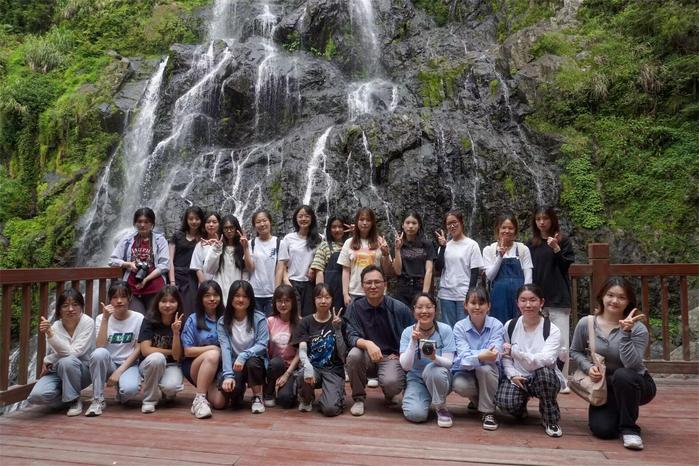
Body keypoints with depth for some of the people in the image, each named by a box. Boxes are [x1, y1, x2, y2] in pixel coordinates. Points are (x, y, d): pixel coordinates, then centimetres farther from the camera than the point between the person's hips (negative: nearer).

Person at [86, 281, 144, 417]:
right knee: (99, 353, -33)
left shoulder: (138, 318, -5)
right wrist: (105, 319, -23)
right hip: (108, 364, 2)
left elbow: (138, 349, -7)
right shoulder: (101, 318, -1)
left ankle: (121, 395, 7)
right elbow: (100, 347, -16)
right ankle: (98, 400, -15)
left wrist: (119, 371, -16)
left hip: (129, 364, -1)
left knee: (130, 389, -34)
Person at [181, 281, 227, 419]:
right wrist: (213, 348, -14)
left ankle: (209, 391, 13)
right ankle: (199, 399, -26)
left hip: (219, 367, 2)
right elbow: (187, 351, -5)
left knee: (219, 402, -22)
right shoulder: (193, 320, -1)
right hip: (195, 366, -2)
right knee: (212, 355, -35)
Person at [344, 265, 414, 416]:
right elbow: (351, 337, -13)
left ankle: (389, 395, 11)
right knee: (354, 355, -31)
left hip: (392, 357, -1)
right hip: (367, 358, 2)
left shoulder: (399, 308, -6)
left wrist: (399, 355, -7)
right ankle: (358, 399, -4)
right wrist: (367, 344, -33)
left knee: (391, 383, -31)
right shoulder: (354, 307, -4)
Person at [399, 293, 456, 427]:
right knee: (415, 414, -25)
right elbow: (405, 366, -16)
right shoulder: (407, 332, -10)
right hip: (416, 378, 1)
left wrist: (435, 358, -39)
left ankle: (441, 408, -7)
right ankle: (426, 399, 12)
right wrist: (413, 342, -31)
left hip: (439, 378, -1)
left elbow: (448, 363, -16)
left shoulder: (445, 330, -12)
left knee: (433, 369, -36)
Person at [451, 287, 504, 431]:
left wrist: (473, 355, -41)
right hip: (466, 372, 1)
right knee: (459, 385, -32)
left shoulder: (496, 325, -10)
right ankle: (478, 399, 4)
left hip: (489, 373, 0)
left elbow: (495, 355, -23)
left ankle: (488, 412, -13)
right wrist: (481, 356, -45)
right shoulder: (459, 327, -10)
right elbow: (464, 356, -23)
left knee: (485, 368, -34)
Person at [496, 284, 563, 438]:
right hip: (517, 378, 2)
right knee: (504, 401, -29)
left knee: (544, 371, -37)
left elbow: (545, 360, -24)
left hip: (544, 379, -1)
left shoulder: (552, 330, -10)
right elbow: (505, 357, 3)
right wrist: (512, 375, -16)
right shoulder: (510, 326, 0)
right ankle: (521, 408, 13)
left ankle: (551, 420, -10)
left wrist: (515, 351, -32)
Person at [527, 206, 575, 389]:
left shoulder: (563, 241, 3)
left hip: (558, 298, -2)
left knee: (561, 340, -3)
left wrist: (556, 249, -16)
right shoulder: (531, 244, 10)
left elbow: (566, 266, -3)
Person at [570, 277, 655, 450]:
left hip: (635, 385, -2)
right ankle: (618, 413, 23)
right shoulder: (586, 323, -10)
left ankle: (629, 429, -15)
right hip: (604, 386, 2)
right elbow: (575, 352, 5)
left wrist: (625, 333, -34)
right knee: (602, 430, -16)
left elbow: (632, 365, -29)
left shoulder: (638, 328, -17)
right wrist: (588, 367, -14)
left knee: (622, 375, -38)